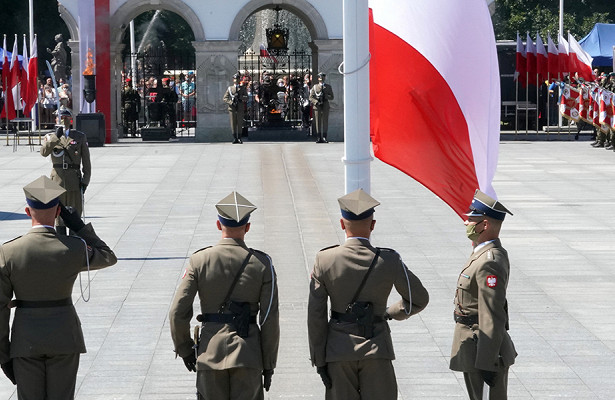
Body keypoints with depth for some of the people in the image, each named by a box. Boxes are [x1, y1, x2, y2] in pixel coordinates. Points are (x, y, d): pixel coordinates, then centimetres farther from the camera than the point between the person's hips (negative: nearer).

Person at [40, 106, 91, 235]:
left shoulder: (80, 137, 7)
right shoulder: (50, 137, 8)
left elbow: (86, 161, 6)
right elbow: (44, 152, -14)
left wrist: (85, 180, -3)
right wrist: (56, 136, -22)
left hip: (75, 180, -1)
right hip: (57, 180, 1)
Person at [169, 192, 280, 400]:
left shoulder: (199, 260, -3)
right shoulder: (262, 264, -3)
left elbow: (178, 313, -5)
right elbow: (270, 320, -3)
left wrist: (184, 349, 11)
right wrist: (268, 365, 5)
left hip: (210, 352, 0)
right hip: (248, 355, 0)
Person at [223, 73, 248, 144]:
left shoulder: (243, 88, 10)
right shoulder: (230, 88, 10)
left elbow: (246, 98, 1)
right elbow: (224, 98, 4)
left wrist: (240, 97, -18)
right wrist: (231, 102, -12)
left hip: (240, 108, 0)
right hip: (232, 108, 0)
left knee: (240, 123, 0)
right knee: (233, 124, -1)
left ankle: (239, 138, 6)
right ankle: (235, 138, 3)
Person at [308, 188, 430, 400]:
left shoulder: (324, 260, -5)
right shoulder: (388, 260, -7)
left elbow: (315, 315, -4)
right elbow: (418, 299, 4)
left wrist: (319, 359, 2)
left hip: (338, 350, 1)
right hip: (376, 349, -1)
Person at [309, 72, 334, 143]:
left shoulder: (328, 87, 13)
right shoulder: (315, 87, 12)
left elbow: (331, 97, 6)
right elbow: (311, 97, 5)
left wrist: (325, 96, -13)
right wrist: (316, 102, -11)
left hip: (325, 106, 0)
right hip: (317, 106, 0)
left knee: (325, 122, -3)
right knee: (318, 122, -4)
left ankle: (324, 138, -1)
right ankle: (319, 138, -2)